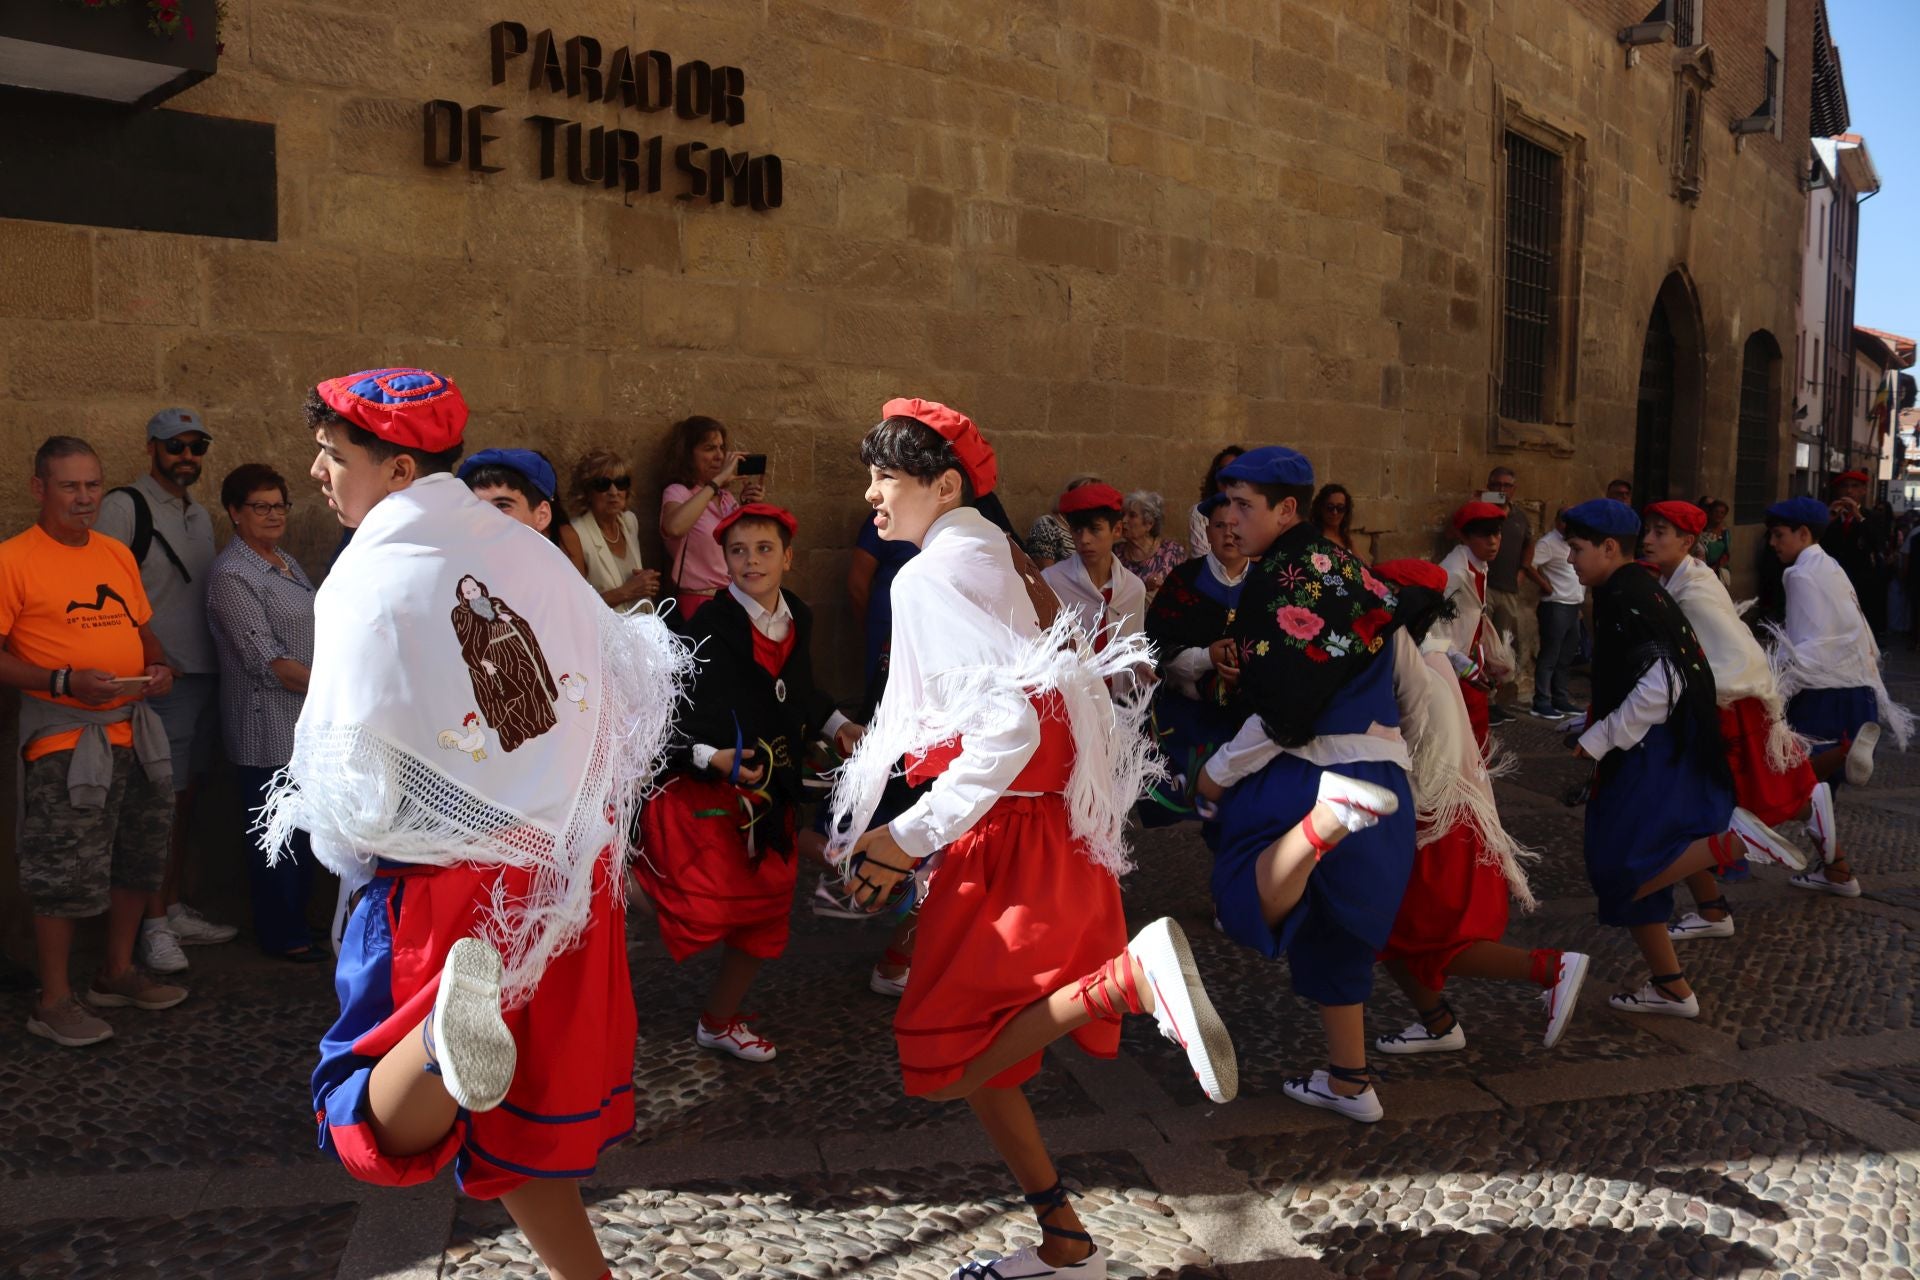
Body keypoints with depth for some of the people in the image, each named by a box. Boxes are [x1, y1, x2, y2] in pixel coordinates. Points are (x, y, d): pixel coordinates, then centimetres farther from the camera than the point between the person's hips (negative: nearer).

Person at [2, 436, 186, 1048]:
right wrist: (64, 681, -22)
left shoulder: (118, 554, 11)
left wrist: (160, 667, 2)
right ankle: (53, 1002, 14)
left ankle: (117, 973, 34)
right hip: (65, 738, -7)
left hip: (134, 731, 7)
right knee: (66, 875, -1)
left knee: (138, 860, 16)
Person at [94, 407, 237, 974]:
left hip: (204, 676, 8)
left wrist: (216, 663, 15)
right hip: (158, 682, -8)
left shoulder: (201, 515, 16)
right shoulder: (124, 508, -9)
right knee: (158, 805, -4)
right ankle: (153, 926, 5)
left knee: (184, 800, 14)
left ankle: (176, 911, 23)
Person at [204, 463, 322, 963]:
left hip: (306, 723, 8)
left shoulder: (287, 562, 12)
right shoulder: (231, 576, -14)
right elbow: (269, 662, -19)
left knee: (304, 829, 15)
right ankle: (279, 935, 15)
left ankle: (297, 920, 29)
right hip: (267, 729, -8)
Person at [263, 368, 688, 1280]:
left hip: (449, 881, -5)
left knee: (391, 1133, 5)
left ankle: (450, 1028, -28)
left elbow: (353, 782, -15)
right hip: (571, 867, 5)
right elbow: (631, 683, 9)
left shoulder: (366, 582, -13)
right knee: (531, 1113, 19)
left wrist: (344, 844, 7)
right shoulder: (527, 552, 3)